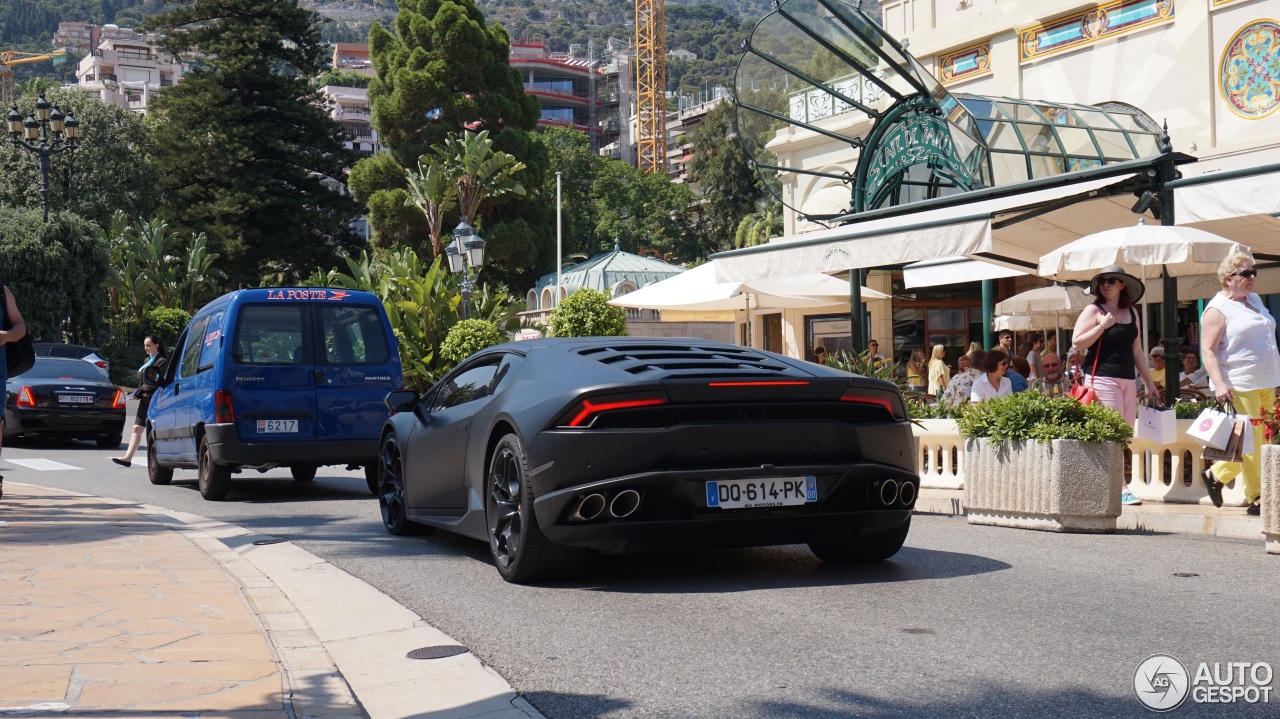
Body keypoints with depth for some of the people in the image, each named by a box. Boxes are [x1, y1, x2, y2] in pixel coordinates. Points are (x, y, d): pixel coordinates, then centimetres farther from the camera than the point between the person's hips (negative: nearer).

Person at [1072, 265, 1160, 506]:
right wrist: (1102, 325, -14)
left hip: (1127, 380, 6)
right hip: (1101, 378, -6)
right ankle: (1121, 489, -13)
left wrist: (1148, 380, 19)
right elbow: (1077, 343, -7)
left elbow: (1137, 350, 21)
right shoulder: (1094, 310, 0)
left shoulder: (1131, 313, 16)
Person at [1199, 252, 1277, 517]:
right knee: (1251, 442, -5)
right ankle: (1256, 499, 2)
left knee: (1257, 441, 7)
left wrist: (1273, 380, 22)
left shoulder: (1255, 301, 16)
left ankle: (1216, 475, 23)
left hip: (1265, 384, 8)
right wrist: (1219, 384, -25)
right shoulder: (1217, 310, -8)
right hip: (1239, 387, -8)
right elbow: (1207, 350, -14)